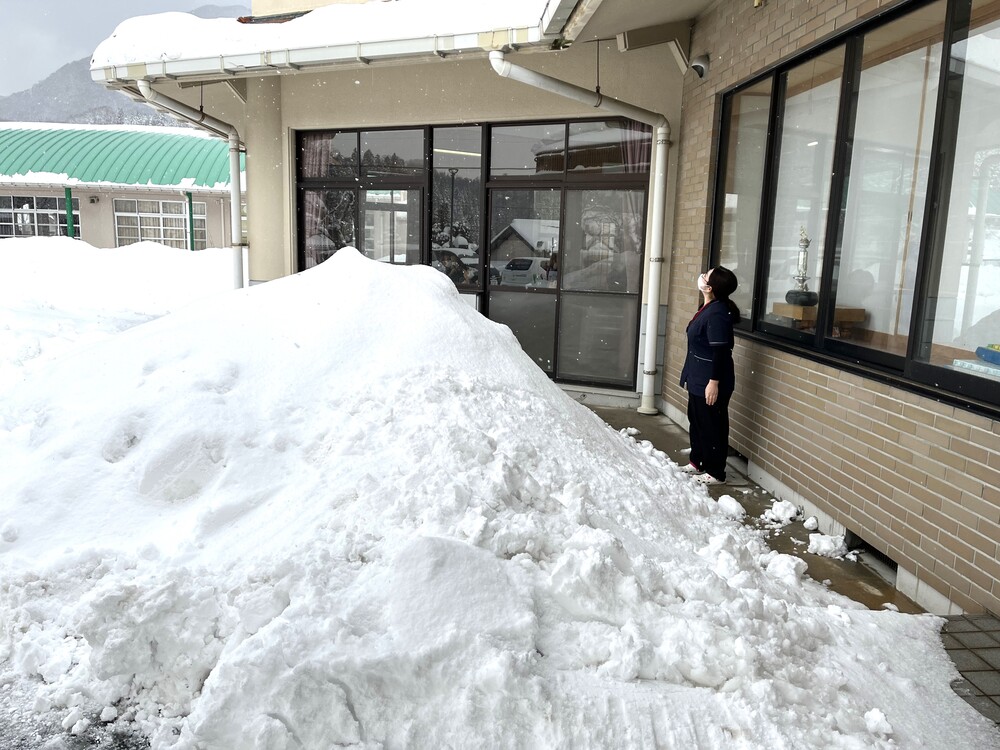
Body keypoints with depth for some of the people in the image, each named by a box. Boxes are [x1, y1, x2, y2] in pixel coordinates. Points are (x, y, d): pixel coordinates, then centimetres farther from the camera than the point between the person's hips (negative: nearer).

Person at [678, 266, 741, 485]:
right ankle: (697, 463, 34)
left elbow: (720, 351, -24)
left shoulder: (717, 313, -22)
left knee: (712, 425, 1)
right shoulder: (707, 308, 8)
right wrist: (690, 375, 22)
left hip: (709, 380, -10)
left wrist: (714, 382, -24)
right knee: (696, 420, 20)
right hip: (698, 377, 10)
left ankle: (715, 473, 12)